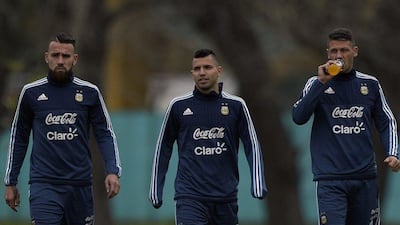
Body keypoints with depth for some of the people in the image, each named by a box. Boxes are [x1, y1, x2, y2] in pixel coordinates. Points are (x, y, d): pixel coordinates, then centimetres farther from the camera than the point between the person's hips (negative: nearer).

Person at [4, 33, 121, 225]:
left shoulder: (90, 92, 5)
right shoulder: (31, 93, 5)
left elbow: (105, 134, 6)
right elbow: (19, 138, 13)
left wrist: (113, 171, -9)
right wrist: (10, 182, 12)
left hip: (80, 185, 2)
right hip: (44, 186, -2)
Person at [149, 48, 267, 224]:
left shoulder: (236, 105, 4)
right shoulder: (178, 106, 4)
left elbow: (252, 145, 4)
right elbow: (163, 148, 11)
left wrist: (258, 184, -8)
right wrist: (155, 190, 10)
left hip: (226, 197, 2)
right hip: (190, 196, -2)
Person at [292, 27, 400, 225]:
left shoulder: (370, 84, 10)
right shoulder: (316, 84, 4)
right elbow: (299, 117, -10)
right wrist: (321, 82, -16)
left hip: (365, 178, 3)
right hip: (330, 180, -3)